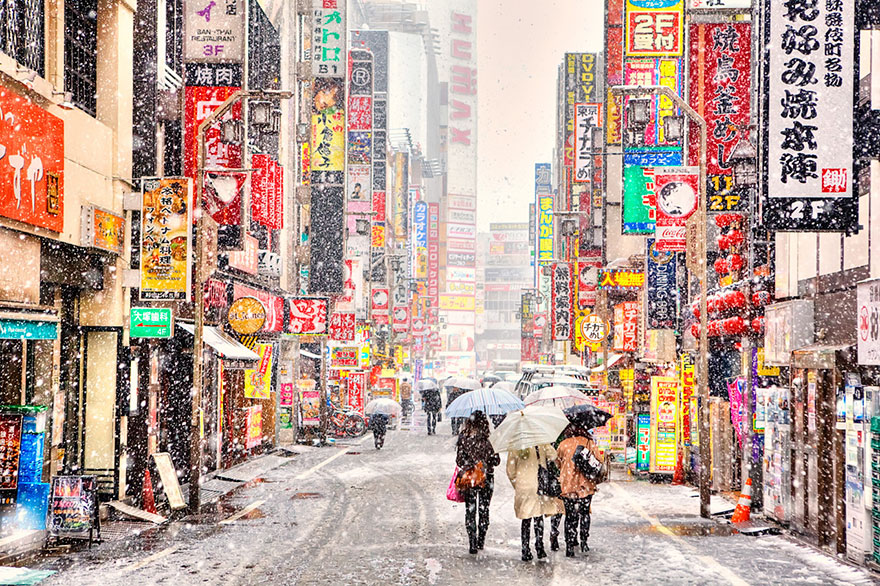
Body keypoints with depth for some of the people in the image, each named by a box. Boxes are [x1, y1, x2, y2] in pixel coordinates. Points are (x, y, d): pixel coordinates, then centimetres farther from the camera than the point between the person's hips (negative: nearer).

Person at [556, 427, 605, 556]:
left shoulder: (564, 444, -4)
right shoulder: (590, 443, -5)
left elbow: (557, 462, 6)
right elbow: (600, 461, 2)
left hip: (567, 486, -1)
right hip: (586, 486, 1)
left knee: (570, 516, 5)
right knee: (585, 513, 19)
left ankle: (570, 547, 0)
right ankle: (584, 542, 21)